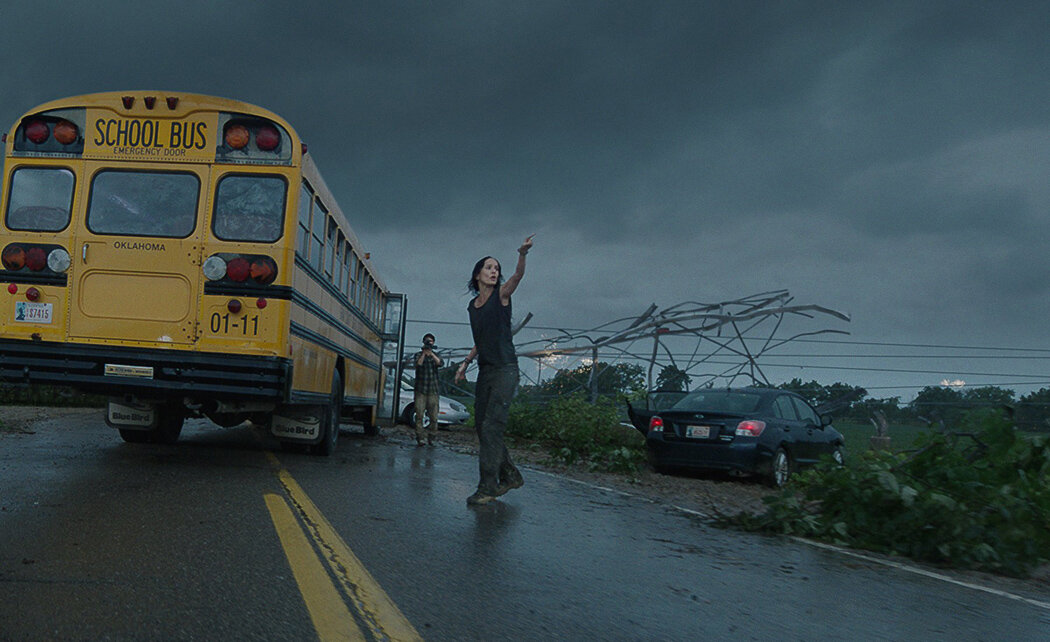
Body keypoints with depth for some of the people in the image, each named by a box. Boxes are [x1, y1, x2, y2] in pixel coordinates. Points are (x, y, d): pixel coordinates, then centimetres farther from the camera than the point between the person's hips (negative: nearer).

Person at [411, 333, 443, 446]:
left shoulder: (435, 355, 14)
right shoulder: (419, 354, 10)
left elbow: (440, 363, -7)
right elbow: (418, 364, -11)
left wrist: (431, 353, -16)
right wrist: (424, 353, -17)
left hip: (433, 390, 1)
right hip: (421, 389, -1)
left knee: (434, 416, -3)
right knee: (419, 414, -7)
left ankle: (431, 437, 7)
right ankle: (419, 438, -4)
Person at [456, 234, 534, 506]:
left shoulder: (502, 294, -1)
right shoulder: (472, 306, 15)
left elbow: (518, 275, -21)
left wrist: (523, 254, -39)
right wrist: (466, 361, 14)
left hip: (505, 370, -7)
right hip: (485, 372, 7)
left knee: (491, 427, -13)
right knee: (481, 426, 8)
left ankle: (487, 487, -11)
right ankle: (510, 475, 22)